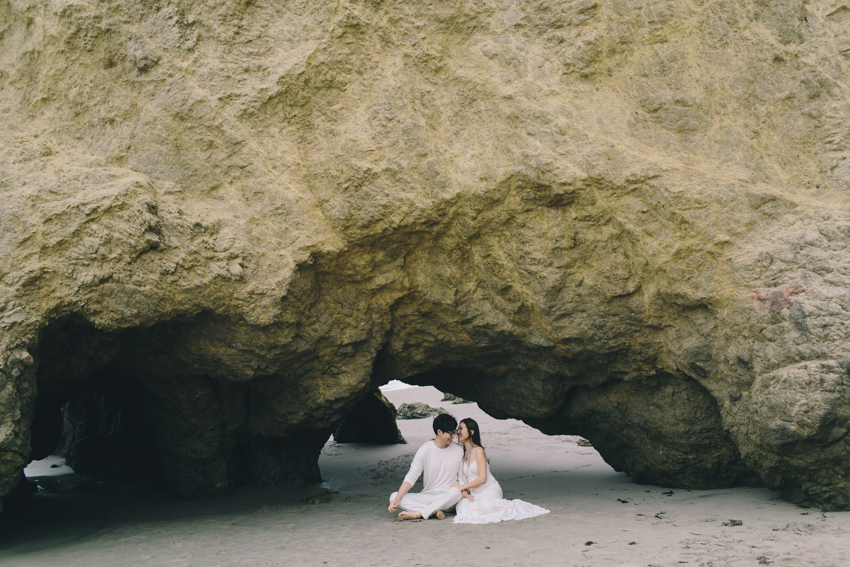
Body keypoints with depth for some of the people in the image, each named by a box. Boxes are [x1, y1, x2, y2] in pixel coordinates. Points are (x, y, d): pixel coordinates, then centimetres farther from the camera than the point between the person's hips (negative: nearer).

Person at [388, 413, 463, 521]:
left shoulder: (458, 450, 4)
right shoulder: (425, 449, -2)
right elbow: (411, 477, -5)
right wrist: (397, 499, -18)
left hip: (447, 498, 0)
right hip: (427, 495, 0)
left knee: (455, 492, -37)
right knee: (393, 496, -21)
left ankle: (417, 514, -32)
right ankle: (435, 510, -30)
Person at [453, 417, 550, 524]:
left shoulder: (478, 451, -10)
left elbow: (482, 479, -14)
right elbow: (461, 477, 9)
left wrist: (462, 487, -12)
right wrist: (464, 493, -9)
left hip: (489, 490, -6)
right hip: (474, 493, 6)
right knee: (462, 506, -25)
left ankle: (510, 505, -5)